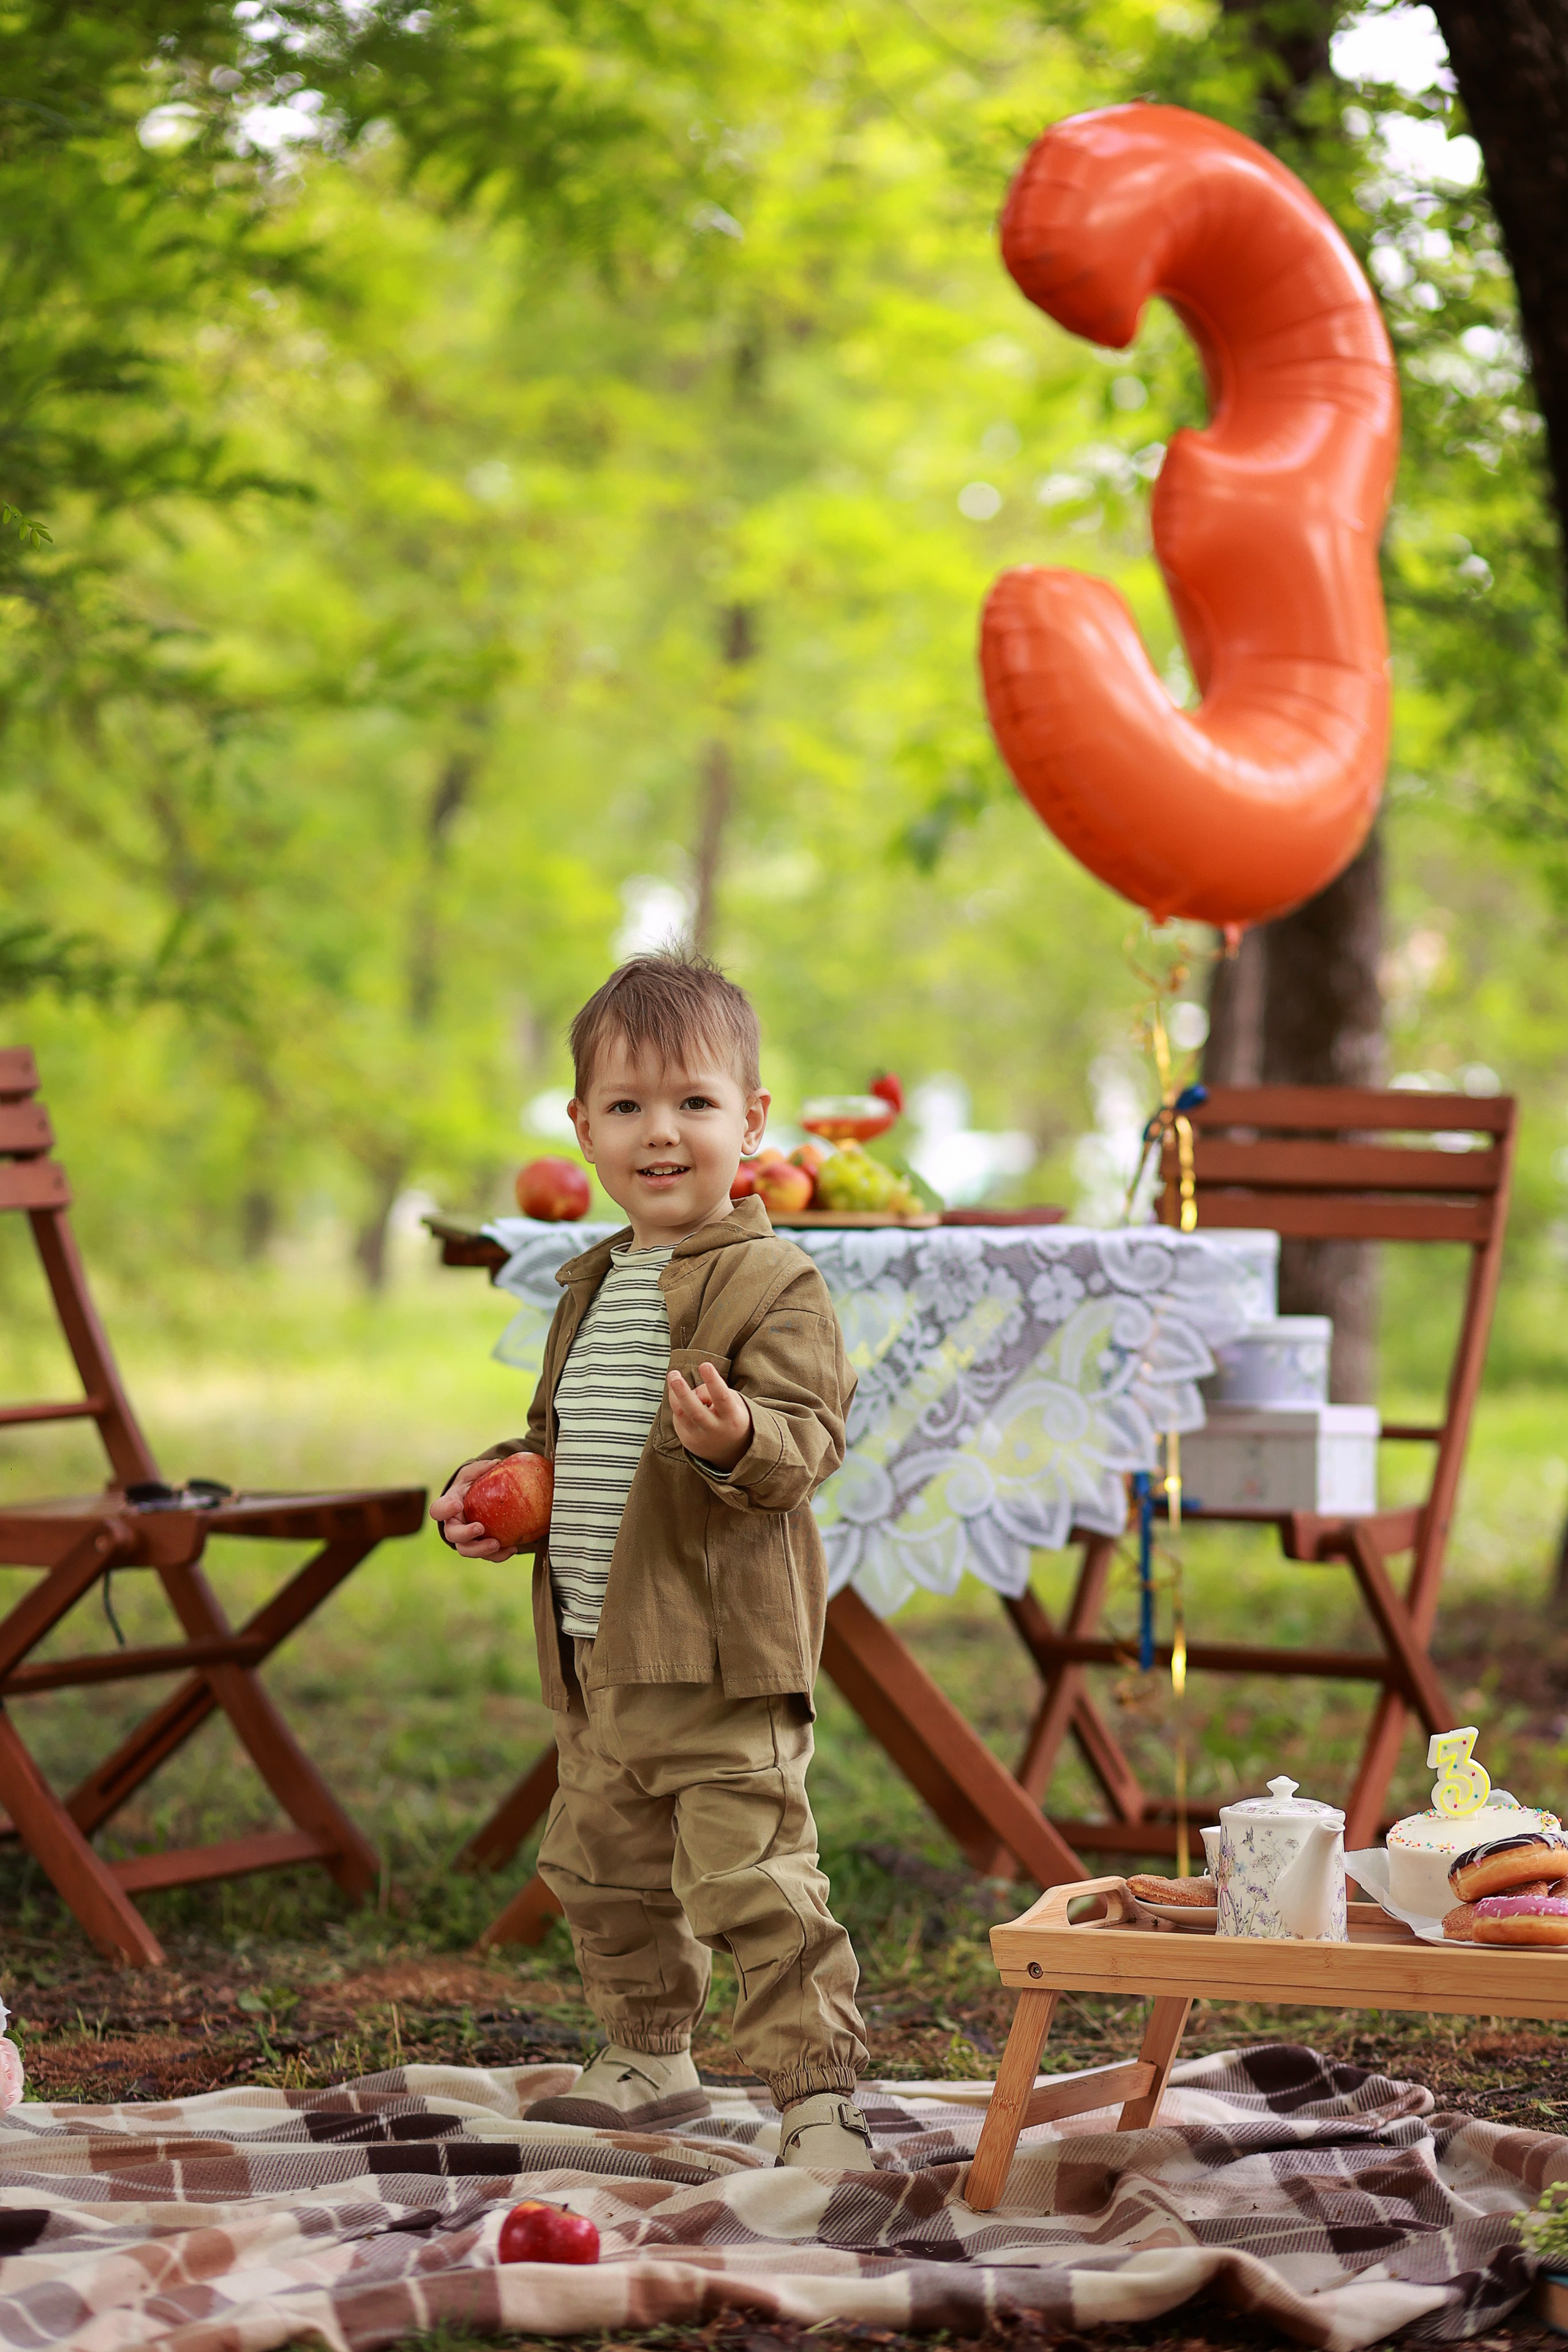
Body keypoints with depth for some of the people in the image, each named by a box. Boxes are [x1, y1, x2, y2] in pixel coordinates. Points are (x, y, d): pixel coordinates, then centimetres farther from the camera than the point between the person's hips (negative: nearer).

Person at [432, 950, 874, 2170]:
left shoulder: (774, 1284, -10)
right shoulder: (593, 1291, 15)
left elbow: (809, 1440, -19)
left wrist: (738, 1438, -39)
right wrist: (488, 1489, 9)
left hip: (722, 1662, -8)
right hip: (598, 1659, 8)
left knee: (752, 1885, -10)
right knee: (603, 1872, 20)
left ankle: (819, 2093, -3)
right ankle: (648, 2058, 37)